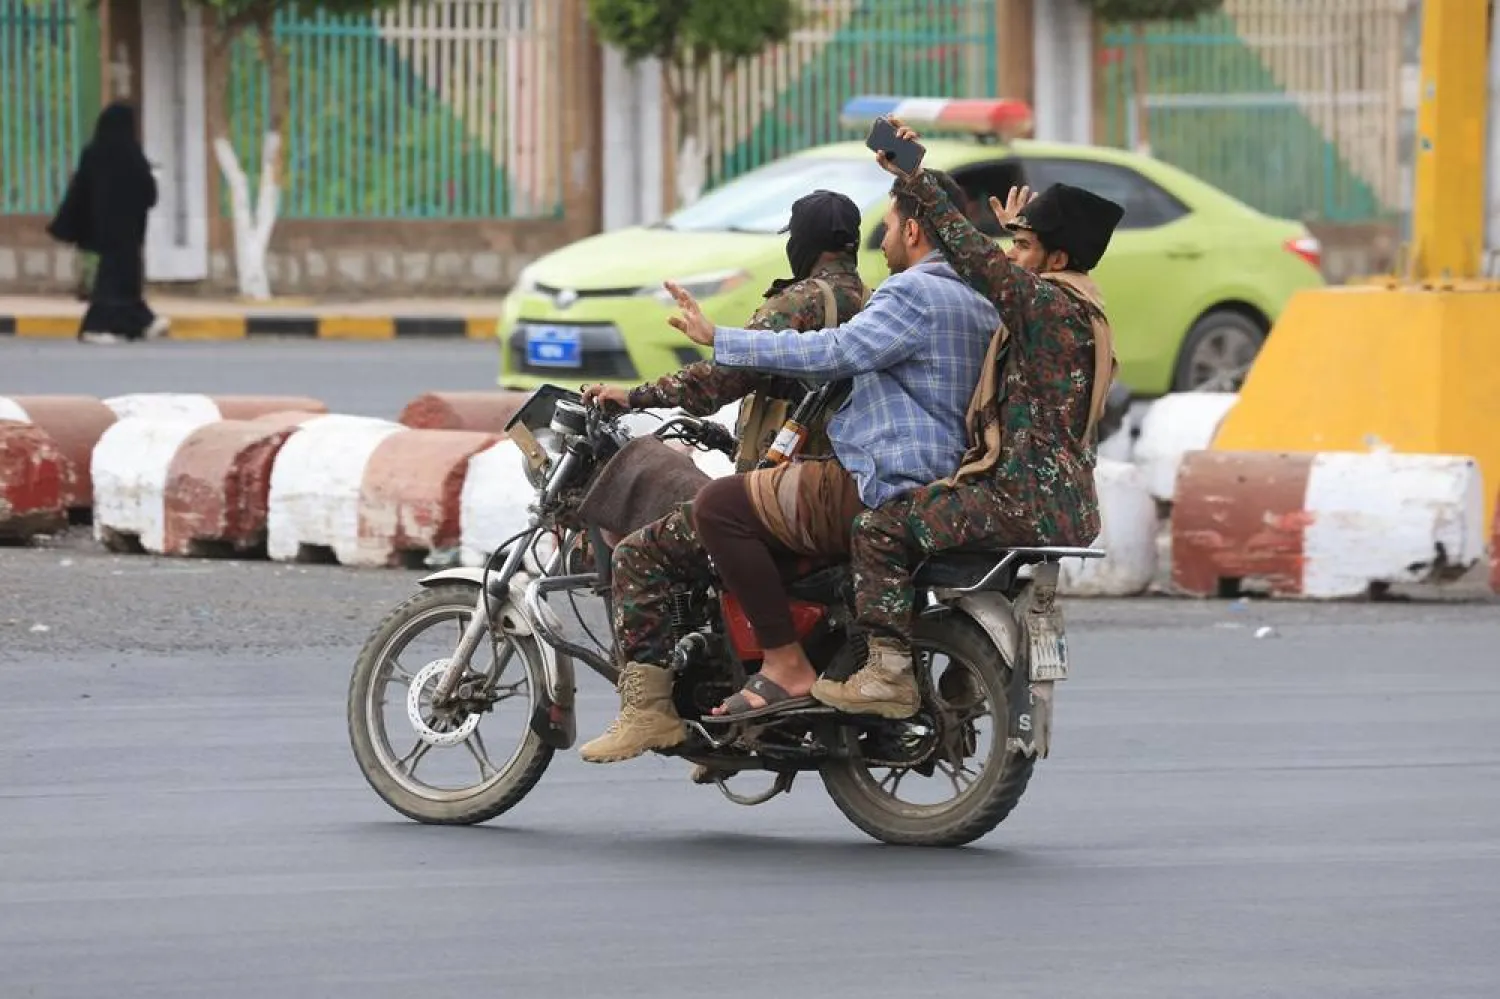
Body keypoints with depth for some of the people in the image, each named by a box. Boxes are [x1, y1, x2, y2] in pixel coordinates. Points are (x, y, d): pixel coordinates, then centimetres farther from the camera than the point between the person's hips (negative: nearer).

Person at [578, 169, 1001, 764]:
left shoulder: (915, 295, -12)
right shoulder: (978, 304, 20)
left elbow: (833, 353, -23)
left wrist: (720, 340, -18)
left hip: (881, 489, -11)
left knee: (720, 505, -17)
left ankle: (786, 666, -16)